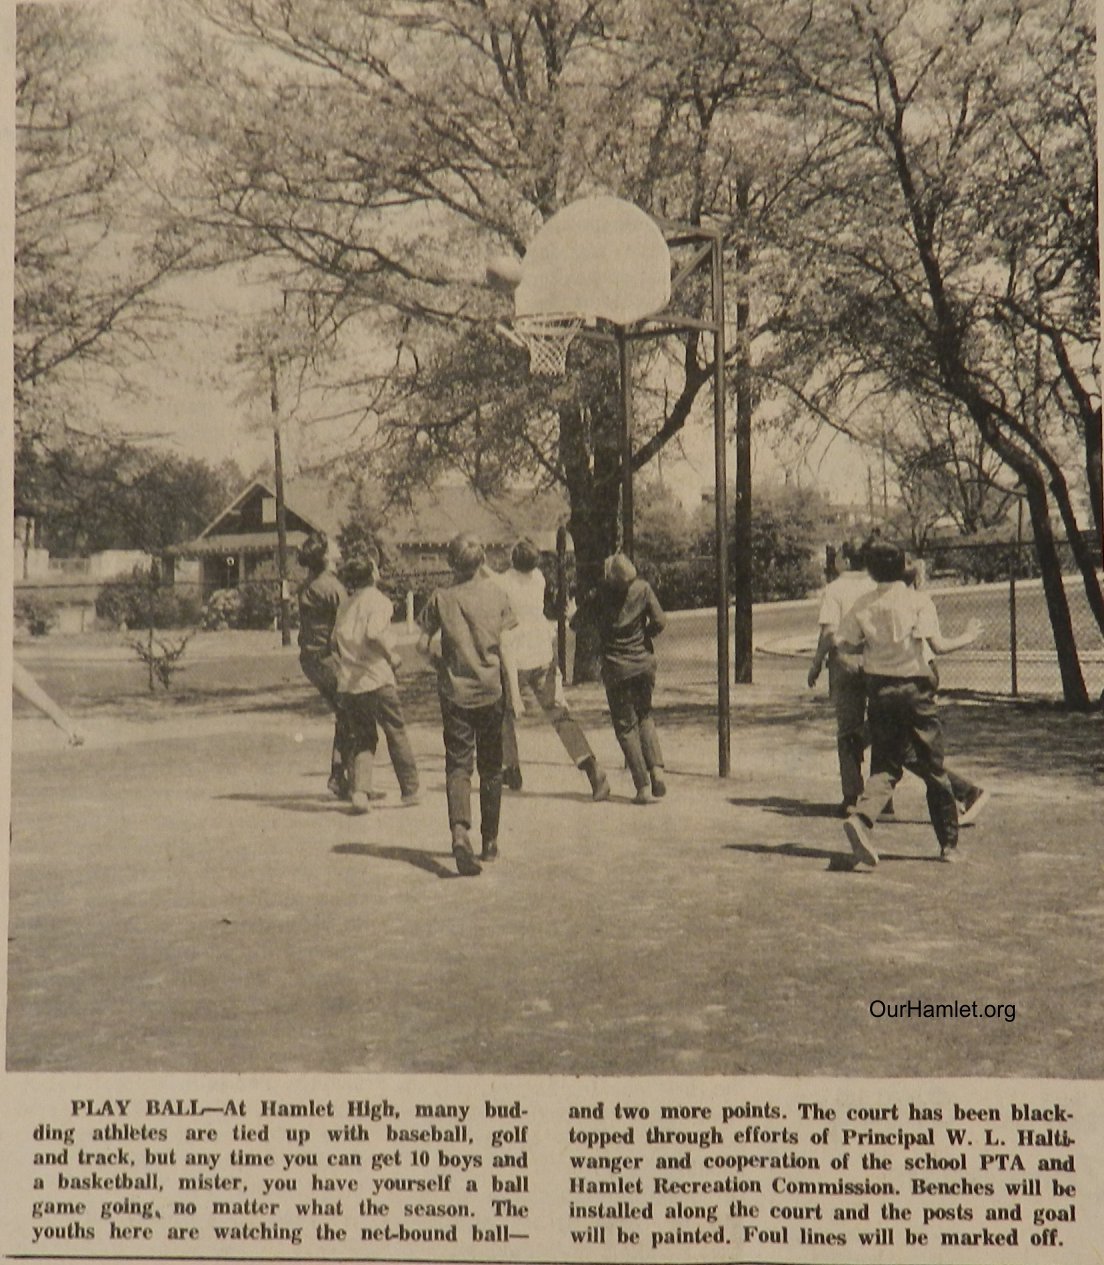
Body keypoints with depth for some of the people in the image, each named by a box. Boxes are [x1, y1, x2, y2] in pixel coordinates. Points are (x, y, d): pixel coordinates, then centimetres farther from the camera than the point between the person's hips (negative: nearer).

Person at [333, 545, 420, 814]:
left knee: (362, 738, 14)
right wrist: (391, 655, -10)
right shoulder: (378, 600, -9)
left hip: (347, 682, 6)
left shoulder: (345, 605, 11)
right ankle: (410, 791, 18)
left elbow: (336, 639, 10)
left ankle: (359, 791, -1)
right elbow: (374, 634, -24)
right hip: (377, 680, -6)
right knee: (396, 734, 10)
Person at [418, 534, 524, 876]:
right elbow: (505, 649, -4)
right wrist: (515, 694, -1)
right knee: (491, 768, 13)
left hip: (454, 691, -1)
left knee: (457, 765, -1)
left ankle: (459, 832, -23)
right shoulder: (496, 596, -1)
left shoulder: (441, 598, -2)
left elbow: (422, 645, 0)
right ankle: (490, 842, 21)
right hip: (491, 691, 1)